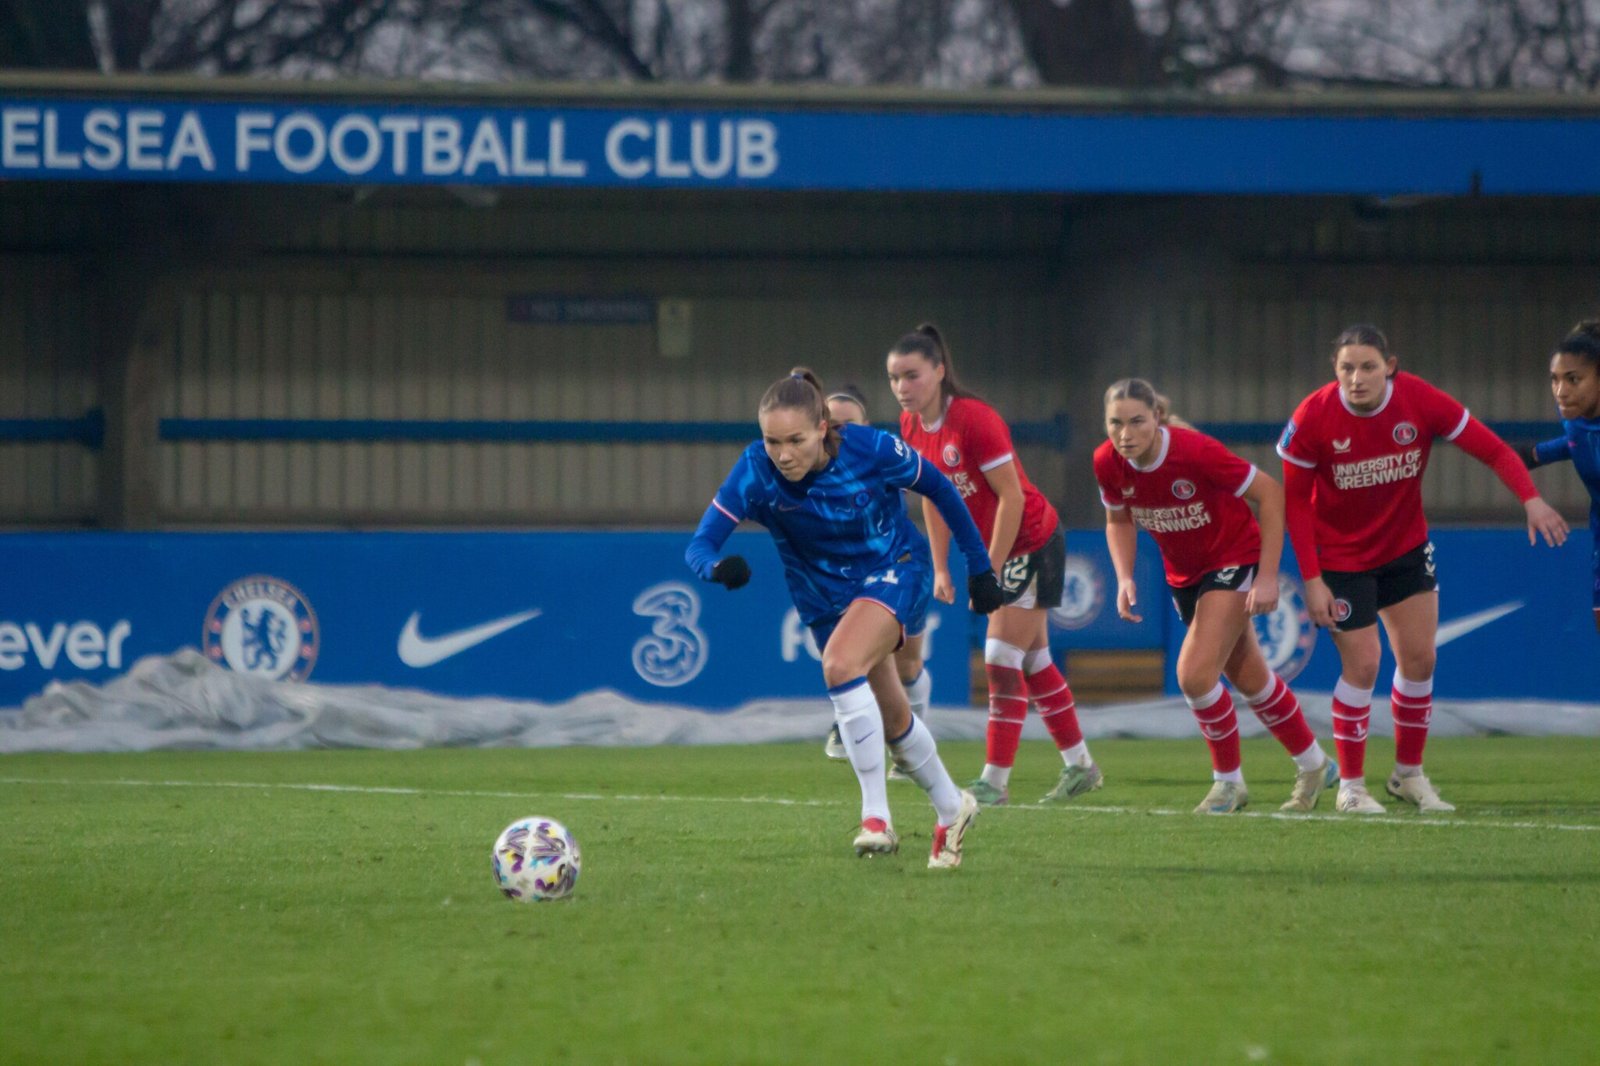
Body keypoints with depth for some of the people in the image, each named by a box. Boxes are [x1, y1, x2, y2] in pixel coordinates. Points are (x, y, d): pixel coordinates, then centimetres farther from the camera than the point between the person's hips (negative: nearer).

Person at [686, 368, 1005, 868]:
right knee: (890, 719, 14)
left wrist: (979, 565, -3)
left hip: (895, 569, -4)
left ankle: (876, 815, -25)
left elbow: (939, 489, -9)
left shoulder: (871, 451, -28)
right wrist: (718, 567, -49)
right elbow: (699, 544, -25)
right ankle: (951, 810, 39)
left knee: (841, 663, -31)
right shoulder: (755, 471, -24)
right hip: (823, 594, 4)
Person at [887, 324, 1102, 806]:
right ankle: (1079, 766, 23)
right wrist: (941, 568, 6)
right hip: (996, 550, 8)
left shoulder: (974, 419, -25)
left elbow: (1012, 497, -23)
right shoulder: (912, 426, -2)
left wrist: (991, 571, -22)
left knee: (1002, 662, -9)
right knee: (1033, 661, 13)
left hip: (1032, 544, -8)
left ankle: (995, 780, -6)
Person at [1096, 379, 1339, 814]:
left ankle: (1228, 779, 4)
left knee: (1195, 675, -18)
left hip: (1235, 560, -6)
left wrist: (1267, 576, -23)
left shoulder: (1196, 452, -30)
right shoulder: (1108, 464, -15)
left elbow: (1271, 494, -21)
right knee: (1246, 677, 16)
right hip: (1184, 573, 6)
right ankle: (1313, 766, 35)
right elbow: (1119, 521, 5)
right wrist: (1125, 578, -12)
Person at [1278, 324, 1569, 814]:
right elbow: (1294, 501, -15)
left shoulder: (1421, 401, -19)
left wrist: (1530, 499, -31)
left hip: (1406, 547, 3)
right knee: (1362, 665, -7)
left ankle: (1409, 774, 23)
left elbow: (1491, 448, -15)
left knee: (1419, 658, 4)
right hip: (1340, 556, -3)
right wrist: (1312, 580, -18)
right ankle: (1351, 787, 9)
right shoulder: (1313, 417, -23)